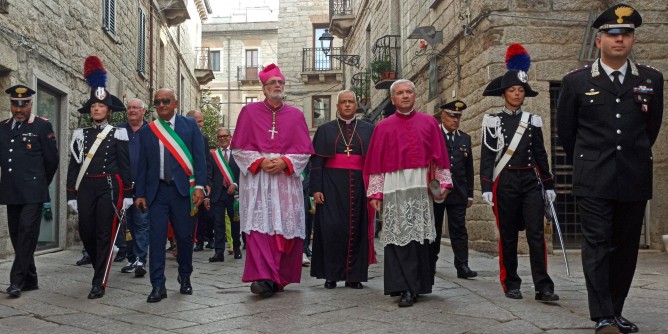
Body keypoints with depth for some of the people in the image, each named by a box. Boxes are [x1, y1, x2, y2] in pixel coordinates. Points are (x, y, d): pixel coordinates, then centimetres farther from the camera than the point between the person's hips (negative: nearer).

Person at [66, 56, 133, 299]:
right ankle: (101, 268, 29)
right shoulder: (80, 134, 13)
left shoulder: (118, 134, 3)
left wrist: (128, 194, -3)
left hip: (109, 187, -4)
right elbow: (73, 166, 12)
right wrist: (72, 194, 7)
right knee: (86, 232, 4)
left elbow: (125, 165, 1)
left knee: (105, 234, -4)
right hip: (85, 188, 4)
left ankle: (99, 283, 0)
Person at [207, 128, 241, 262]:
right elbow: (209, 176, 3)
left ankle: (237, 248, 29)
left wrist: (235, 185, -15)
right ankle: (219, 252, 0)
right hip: (217, 194, 0)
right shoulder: (213, 155, 6)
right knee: (218, 224, -1)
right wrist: (207, 196, -3)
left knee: (235, 222, 11)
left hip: (233, 193, 0)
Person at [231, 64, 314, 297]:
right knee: (259, 227, -14)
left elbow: (304, 152, 8)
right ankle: (263, 278, -19)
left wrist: (284, 162, -10)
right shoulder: (249, 112, 8)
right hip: (256, 179, -2)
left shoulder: (296, 115, 11)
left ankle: (279, 277, 13)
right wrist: (260, 162, -11)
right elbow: (239, 149, 5)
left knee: (286, 229, 1)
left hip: (287, 180, 2)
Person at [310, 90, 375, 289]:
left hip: (358, 186, 1)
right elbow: (316, 162, 4)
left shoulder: (368, 130, 10)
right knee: (331, 228, -6)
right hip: (332, 185, -1)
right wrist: (316, 189, -7)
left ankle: (354, 276, 10)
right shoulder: (325, 130, 9)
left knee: (357, 229, 2)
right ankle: (331, 275, 3)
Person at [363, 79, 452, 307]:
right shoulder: (383, 127, 10)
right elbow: (375, 162, 6)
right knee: (398, 237, -5)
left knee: (419, 236, 3)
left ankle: (418, 284, 15)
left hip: (421, 186, 1)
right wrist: (375, 193, -1)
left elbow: (439, 156, 10)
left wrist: (443, 183, 0)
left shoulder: (429, 123, 12)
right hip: (394, 188, 0)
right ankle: (407, 288, -2)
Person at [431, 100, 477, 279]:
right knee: (434, 229, 8)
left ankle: (462, 266, -1)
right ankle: (430, 264, 18)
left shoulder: (465, 138, 13)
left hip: (458, 192, 3)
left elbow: (469, 169, 14)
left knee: (459, 230, -1)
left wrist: (470, 194, 11)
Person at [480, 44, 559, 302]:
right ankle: (511, 284, 15)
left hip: (530, 182, 2)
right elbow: (487, 156, -1)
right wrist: (486, 188, -8)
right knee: (508, 235, 5)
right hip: (505, 183, -2)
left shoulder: (533, 121, 10)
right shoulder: (492, 121, 3)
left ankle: (543, 287, -6)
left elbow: (540, 154, 13)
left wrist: (549, 185, 10)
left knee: (537, 233, -6)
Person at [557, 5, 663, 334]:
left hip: (635, 180, 3)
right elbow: (565, 132, 10)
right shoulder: (575, 81, 0)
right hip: (594, 182, -3)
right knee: (597, 245, -5)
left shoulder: (651, 79, 6)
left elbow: (652, 127, 19)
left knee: (626, 247, 7)